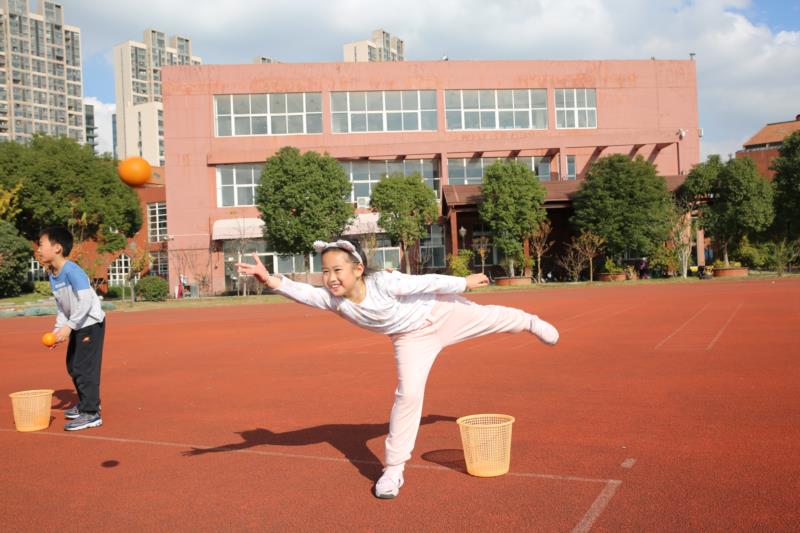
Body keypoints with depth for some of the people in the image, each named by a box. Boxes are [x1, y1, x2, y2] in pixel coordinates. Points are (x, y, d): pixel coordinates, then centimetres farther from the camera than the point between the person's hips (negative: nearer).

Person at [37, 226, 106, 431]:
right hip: (77, 326, 10)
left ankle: (91, 414, -5)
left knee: (84, 367, -10)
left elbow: (85, 302, -30)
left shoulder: (72, 271, -23)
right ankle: (85, 404, 34)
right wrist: (58, 329, 2)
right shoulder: (52, 274, 5)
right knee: (72, 366, 19)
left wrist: (68, 326, -29)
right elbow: (61, 306, 11)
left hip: (91, 323, -10)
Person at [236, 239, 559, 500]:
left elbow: (428, 282, -26)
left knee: (489, 317, 21)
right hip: (412, 337, 2)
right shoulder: (331, 299, -28)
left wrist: (464, 283, -14)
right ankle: (394, 470, 8)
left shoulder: (385, 283, -39)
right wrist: (272, 281, -65)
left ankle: (531, 323, 57)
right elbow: (302, 292, -46)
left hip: (441, 313, -2)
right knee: (408, 394, -7)